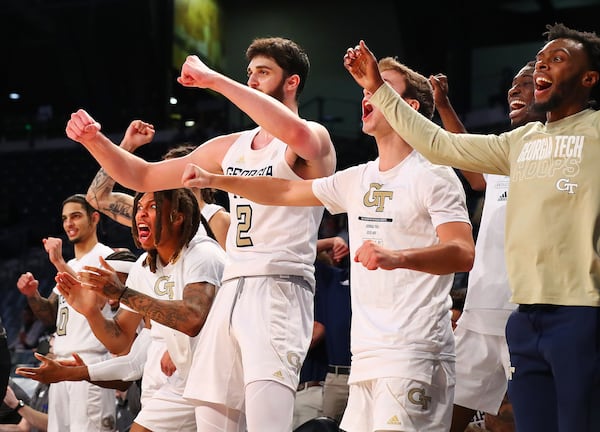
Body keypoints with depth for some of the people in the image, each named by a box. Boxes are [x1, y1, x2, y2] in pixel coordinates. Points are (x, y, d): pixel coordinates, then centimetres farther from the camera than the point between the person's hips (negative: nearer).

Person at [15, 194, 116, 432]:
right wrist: (32, 295, 6)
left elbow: (95, 301, -22)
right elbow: (50, 316, 26)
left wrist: (59, 263, -20)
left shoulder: (104, 256, -4)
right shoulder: (69, 266, 24)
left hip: (90, 362, -9)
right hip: (61, 363, 9)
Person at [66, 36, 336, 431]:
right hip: (232, 292, 7)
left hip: (279, 291, -7)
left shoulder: (314, 138, -2)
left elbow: (294, 132, -29)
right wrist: (95, 140, 4)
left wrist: (216, 80, -23)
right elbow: (143, 177, 22)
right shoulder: (230, 147, 19)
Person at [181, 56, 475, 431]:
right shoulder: (357, 180, 17)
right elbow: (287, 192, 25)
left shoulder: (432, 175, -6)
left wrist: (397, 257, -35)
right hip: (366, 355, 8)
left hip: (414, 354, -7)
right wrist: (215, 180, 15)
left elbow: (463, 254, -18)